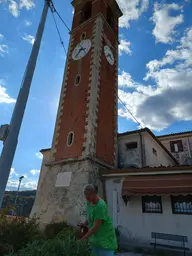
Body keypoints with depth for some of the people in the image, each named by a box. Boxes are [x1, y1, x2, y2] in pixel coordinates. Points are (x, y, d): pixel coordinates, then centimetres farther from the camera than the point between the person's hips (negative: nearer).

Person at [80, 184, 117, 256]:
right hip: (95, 238, 8)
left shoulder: (100, 205, -27)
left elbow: (96, 227, -24)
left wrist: (83, 238, -17)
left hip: (105, 238, -7)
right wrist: (84, 224, -4)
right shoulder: (89, 202, -2)